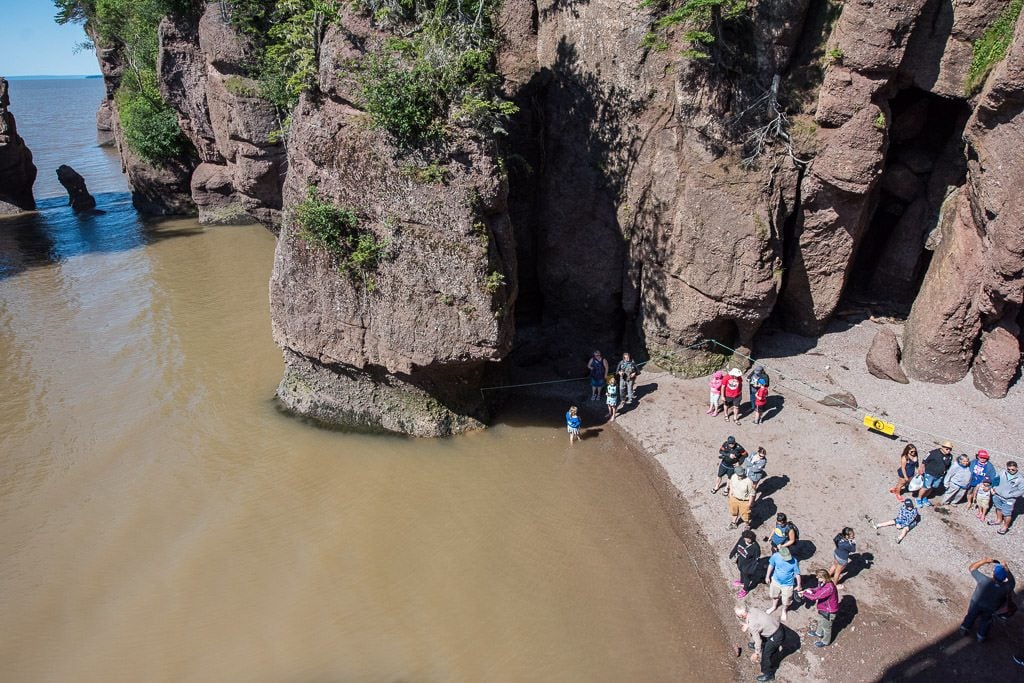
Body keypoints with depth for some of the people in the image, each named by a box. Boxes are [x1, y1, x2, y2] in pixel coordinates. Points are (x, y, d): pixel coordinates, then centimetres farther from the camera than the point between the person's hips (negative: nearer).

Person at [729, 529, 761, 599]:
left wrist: (752, 570, -19)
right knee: (741, 572, 34)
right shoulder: (742, 539, -20)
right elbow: (737, 546, -1)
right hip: (740, 562, 5)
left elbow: (756, 560, -24)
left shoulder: (755, 547, -36)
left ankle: (745, 590, 49)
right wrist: (732, 554, 12)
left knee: (746, 577, 22)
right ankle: (741, 582, 65)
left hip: (747, 565, -5)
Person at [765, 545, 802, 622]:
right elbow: (771, 565, -7)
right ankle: (774, 606, 60)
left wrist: (798, 585, -5)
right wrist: (767, 576, 3)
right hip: (776, 581, 3)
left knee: (786, 601, 19)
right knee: (774, 595, 28)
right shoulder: (775, 556, -26)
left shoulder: (794, 561, -32)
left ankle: (784, 611, 52)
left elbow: (797, 574, -16)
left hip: (787, 584, -3)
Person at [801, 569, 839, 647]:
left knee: (826, 626, 19)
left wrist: (804, 593, -27)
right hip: (823, 607, 8)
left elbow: (814, 597, -40)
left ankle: (825, 642, 44)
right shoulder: (824, 583, -15)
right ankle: (819, 633, 60)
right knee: (820, 621, 33)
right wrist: (811, 590, -14)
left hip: (829, 611, -8)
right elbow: (818, 589, 5)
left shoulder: (829, 588, -42)